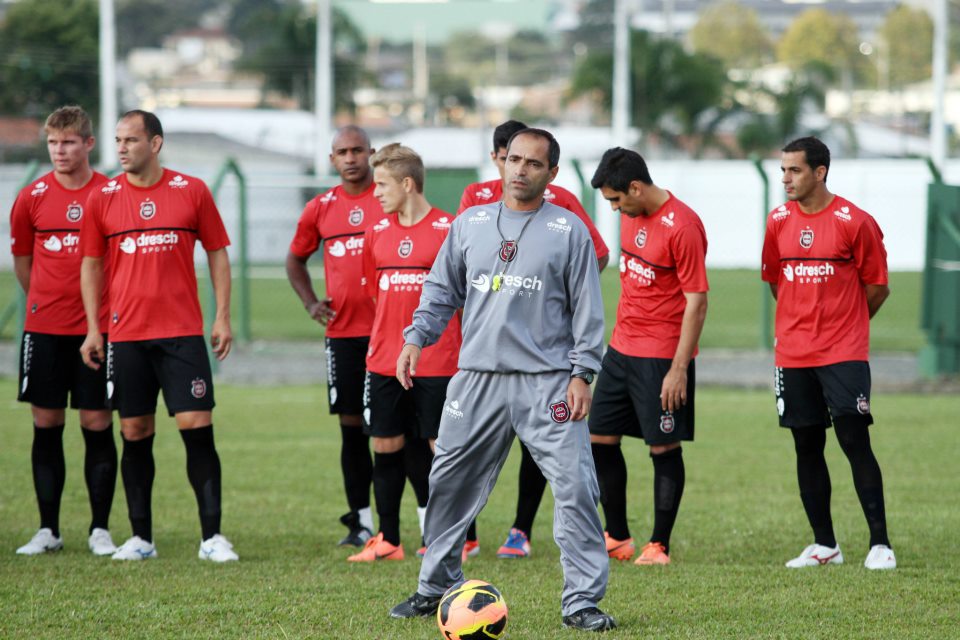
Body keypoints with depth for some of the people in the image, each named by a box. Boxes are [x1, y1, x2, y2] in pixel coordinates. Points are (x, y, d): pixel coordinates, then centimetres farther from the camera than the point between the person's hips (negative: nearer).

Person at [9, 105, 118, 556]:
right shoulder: (32, 197, 2)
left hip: (98, 328, -2)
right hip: (44, 330, 2)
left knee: (97, 425, -1)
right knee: (46, 425, 4)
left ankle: (100, 530, 5)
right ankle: (48, 530, 10)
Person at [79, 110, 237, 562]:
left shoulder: (191, 192, 2)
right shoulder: (102, 199, 5)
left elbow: (217, 253, 8)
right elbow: (91, 265, 11)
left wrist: (223, 316, 1)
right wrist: (92, 329, 4)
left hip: (182, 333, -2)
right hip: (126, 335, 2)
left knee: (198, 429, -7)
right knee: (135, 435, 4)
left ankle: (212, 537, -4)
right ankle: (140, 538, 12)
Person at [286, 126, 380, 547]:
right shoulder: (320, 209, 9)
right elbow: (295, 260, 23)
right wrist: (310, 303, 7)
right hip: (342, 331, 3)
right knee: (351, 424, 4)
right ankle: (361, 520, 10)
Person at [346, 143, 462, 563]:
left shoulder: (448, 230, -7)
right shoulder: (377, 233, 8)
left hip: (437, 362, -5)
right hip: (384, 362, 5)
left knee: (441, 446, -2)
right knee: (386, 447, 7)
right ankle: (388, 540, 14)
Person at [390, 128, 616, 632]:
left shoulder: (568, 230, 3)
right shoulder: (469, 224, 12)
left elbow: (586, 308, 1)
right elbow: (442, 289, 18)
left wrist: (581, 373, -6)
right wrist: (416, 338, 4)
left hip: (548, 380, -3)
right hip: (477, 378, 3)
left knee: (575, 487, -11)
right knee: (448, 485, 7)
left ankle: (582, 601, -6)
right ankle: (436, 587, 22)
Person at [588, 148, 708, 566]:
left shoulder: (682, 227, -18)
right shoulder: (631, 216, 8)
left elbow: (697, 303, -18)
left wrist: (679, 369, -20)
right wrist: (621, 335, 18)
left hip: (662, 357, -9)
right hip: (621, 349, 9)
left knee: (664, 450, -2)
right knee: (600, 439, 9)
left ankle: (659, 547, 6)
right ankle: (617, 539, 19)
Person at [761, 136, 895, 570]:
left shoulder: (854, 222, -8)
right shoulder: (778, 221, 5)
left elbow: (877, 286, 0)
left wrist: (844, 324, 9)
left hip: (844, 354, -5)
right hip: (793, 354, 5)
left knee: (855, 441, -9)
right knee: (807, 447, 6)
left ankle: (880, 544, -5)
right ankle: (824, 545, 15)